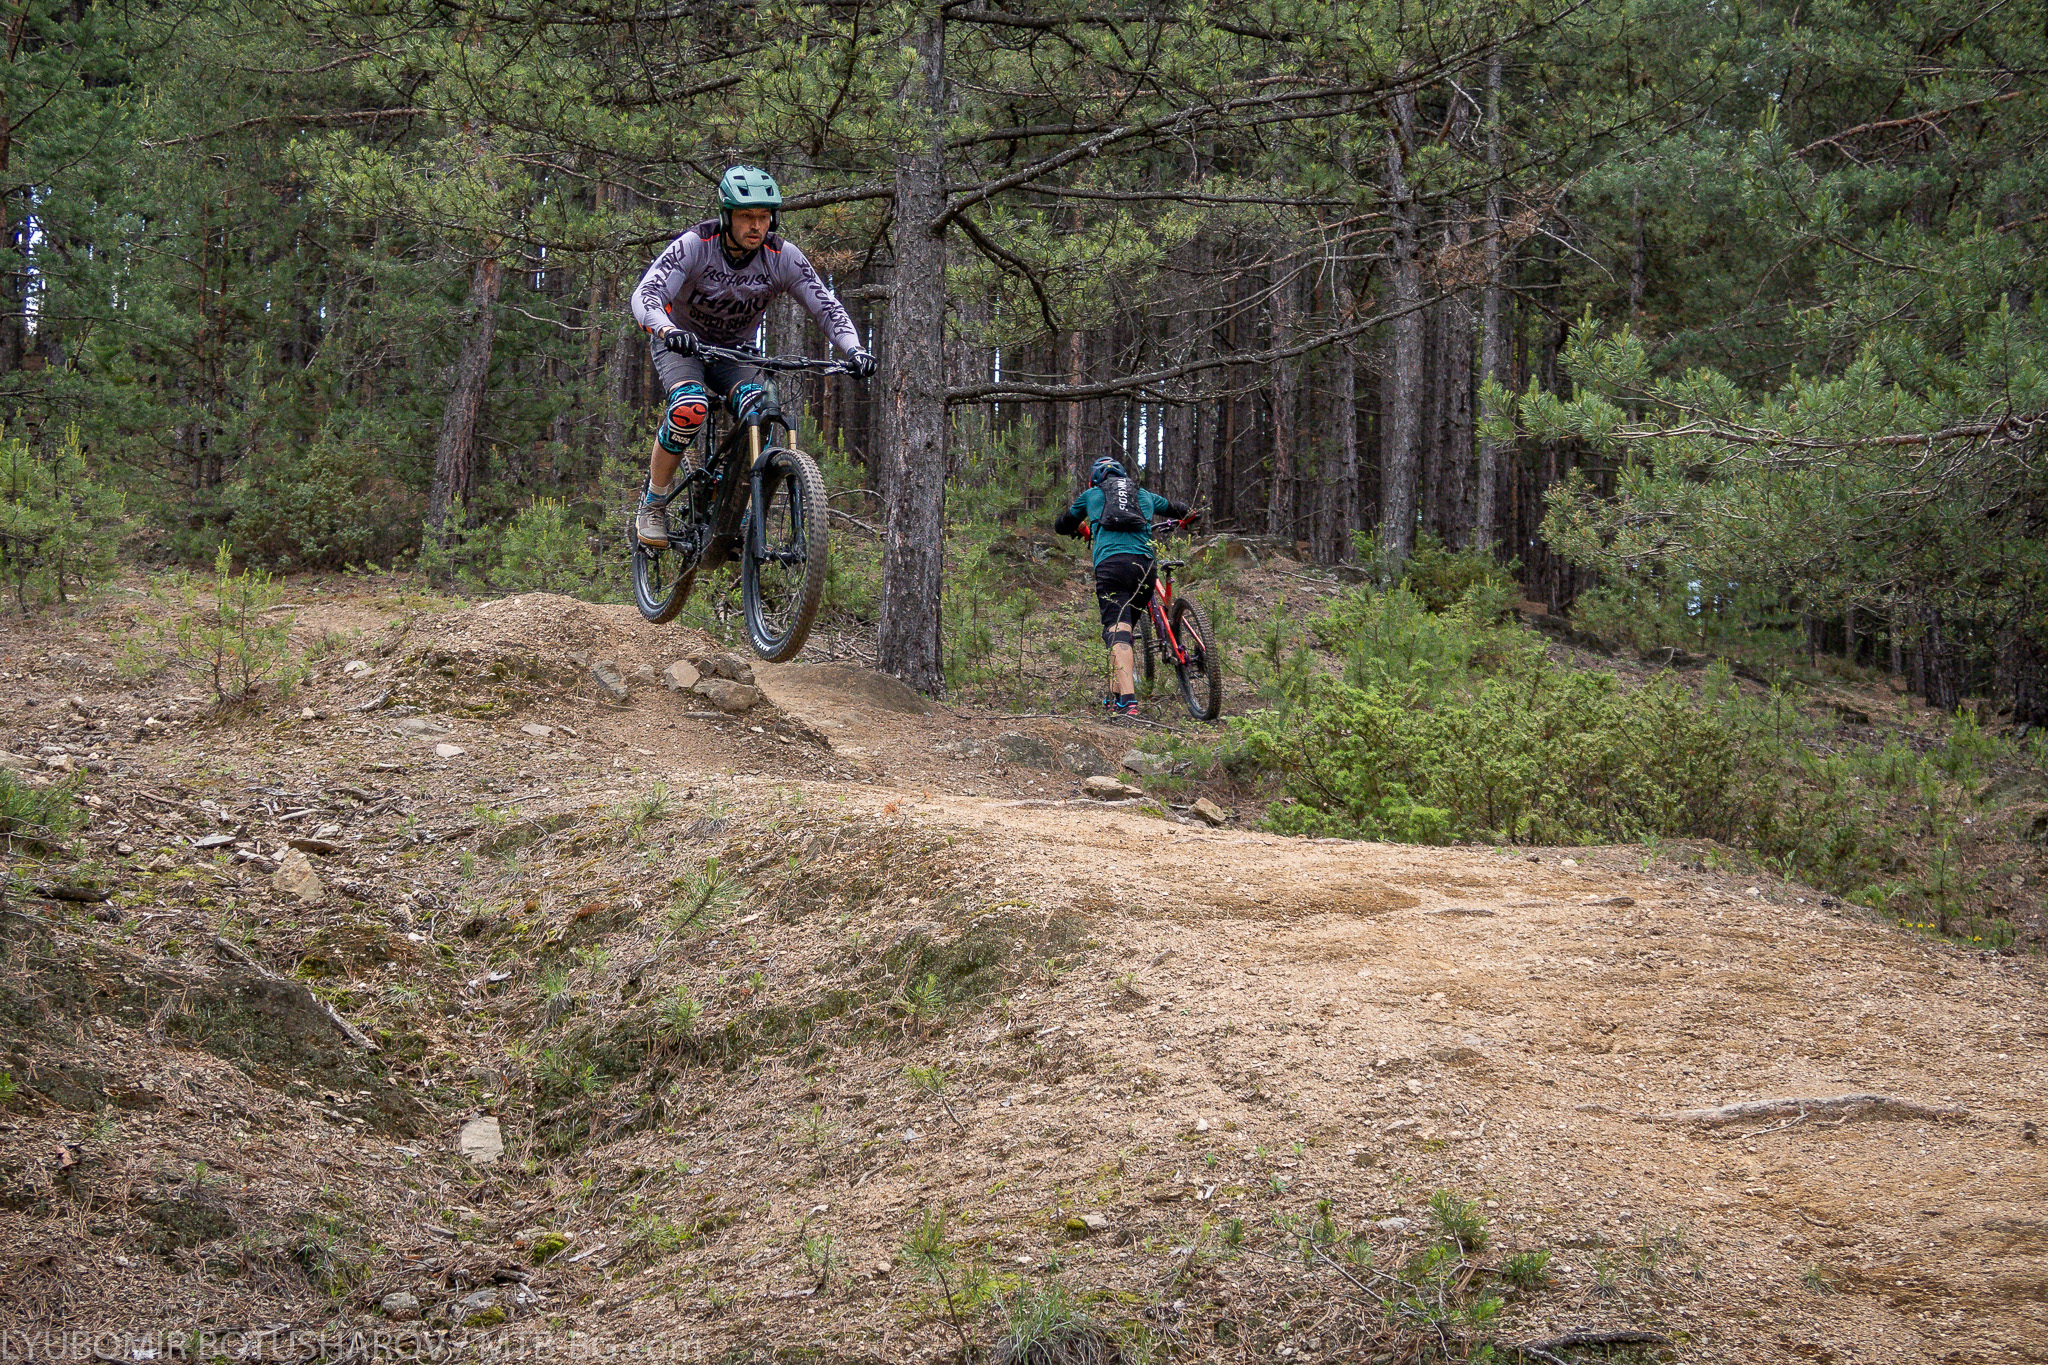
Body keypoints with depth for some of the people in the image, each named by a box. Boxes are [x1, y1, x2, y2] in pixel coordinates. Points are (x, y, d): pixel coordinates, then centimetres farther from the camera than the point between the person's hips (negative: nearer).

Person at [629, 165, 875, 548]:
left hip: (736, 350, 3)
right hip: (680, 343, -3)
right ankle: (652, 505, -15)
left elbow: (826, 305, -17)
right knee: (690, 409, -34)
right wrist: (667, 331, -56)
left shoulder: (782, 256, -17)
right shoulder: (694, 246, -25)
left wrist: (854, 350, -36)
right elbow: (646, 295, -34)